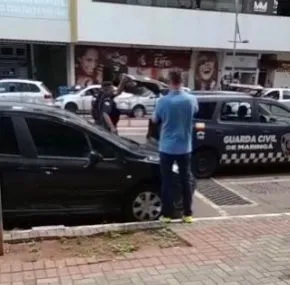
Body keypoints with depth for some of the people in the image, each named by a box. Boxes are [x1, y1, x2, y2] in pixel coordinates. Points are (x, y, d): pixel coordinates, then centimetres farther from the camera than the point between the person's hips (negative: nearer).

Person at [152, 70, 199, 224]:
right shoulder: (191, 99, -6)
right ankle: (188, 214, 17)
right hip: (185, 147, 2)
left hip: (167, 147, -2)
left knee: (167, 181, 8)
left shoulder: (163, 101, -13)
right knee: (186, 180, 12)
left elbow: (155, 120, 3)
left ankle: (167, 214, 13)